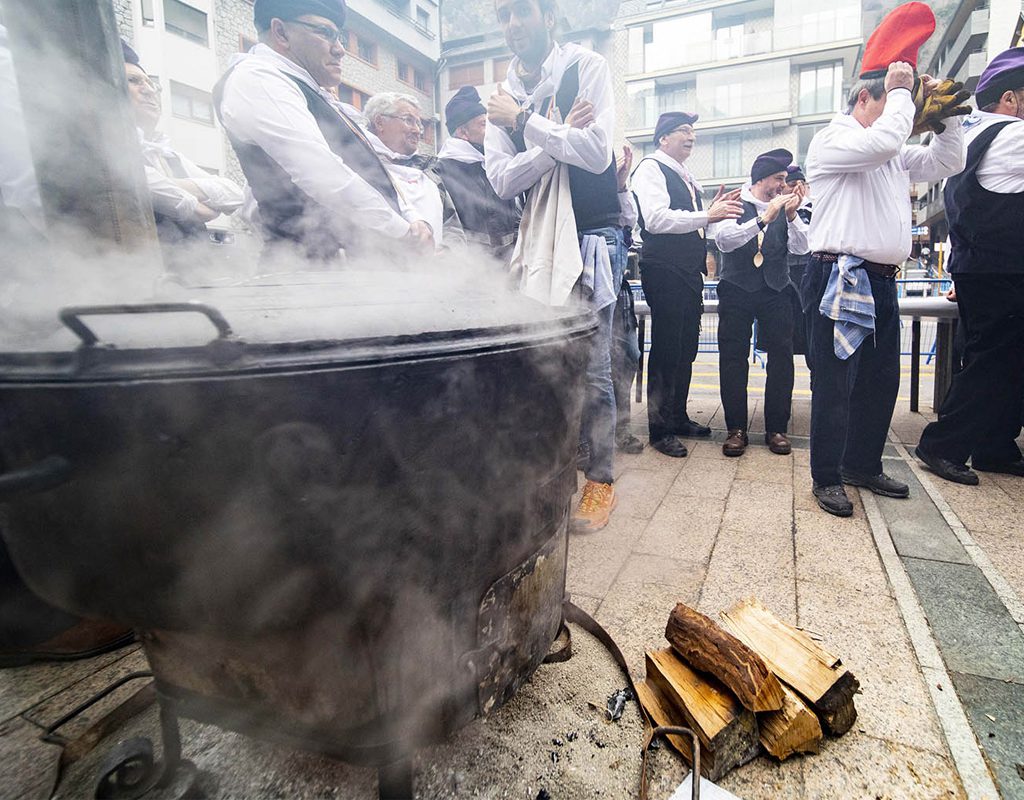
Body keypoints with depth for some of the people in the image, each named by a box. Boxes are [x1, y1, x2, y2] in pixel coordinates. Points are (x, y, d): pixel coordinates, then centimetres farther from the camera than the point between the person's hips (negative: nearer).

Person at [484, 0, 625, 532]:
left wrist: (525, 120, -9)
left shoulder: (585, 67, 1)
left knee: (591, 368, -6)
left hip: (591, 235, -4)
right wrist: (558, 136, -12)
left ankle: (600, 482, 9)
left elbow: (597, 153, -13)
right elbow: (502, 181, 0)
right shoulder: (503, 97, 12)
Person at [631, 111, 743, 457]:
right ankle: (659, 430, 4)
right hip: (664, 272, -9)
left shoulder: (686, 176, 22)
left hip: (689, 273, 9)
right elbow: (656, 219, -20)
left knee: (686, 349, 12)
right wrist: (706, 215, -23)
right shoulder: (651, 168, -5)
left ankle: (678, 417, 25)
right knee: (665, 351, -5)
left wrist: (714, 211, 10)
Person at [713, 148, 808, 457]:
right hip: (737, 289, -3)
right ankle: (736, 428, 2)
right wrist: (765, 217, -20)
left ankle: (776, 428, 4)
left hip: (774, 290, 3)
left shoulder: (784, 207, 13)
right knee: (733, 357, -5)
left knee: (782, 356, -4)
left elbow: (801, 248, 2)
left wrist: (791, 215, -12)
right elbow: (723, 241, -14)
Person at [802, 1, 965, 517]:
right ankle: (827, 477, 4)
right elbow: (885, 141, -18)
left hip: (881, 282, 9)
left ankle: (863, 464, 25)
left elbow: (948, 163, 26)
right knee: (835, 381, -6)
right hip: (840, 281, -9)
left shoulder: (895, 156, 25)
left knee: (881, 379, 12)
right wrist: (900, 92, -3)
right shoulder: (832, 141, -1)